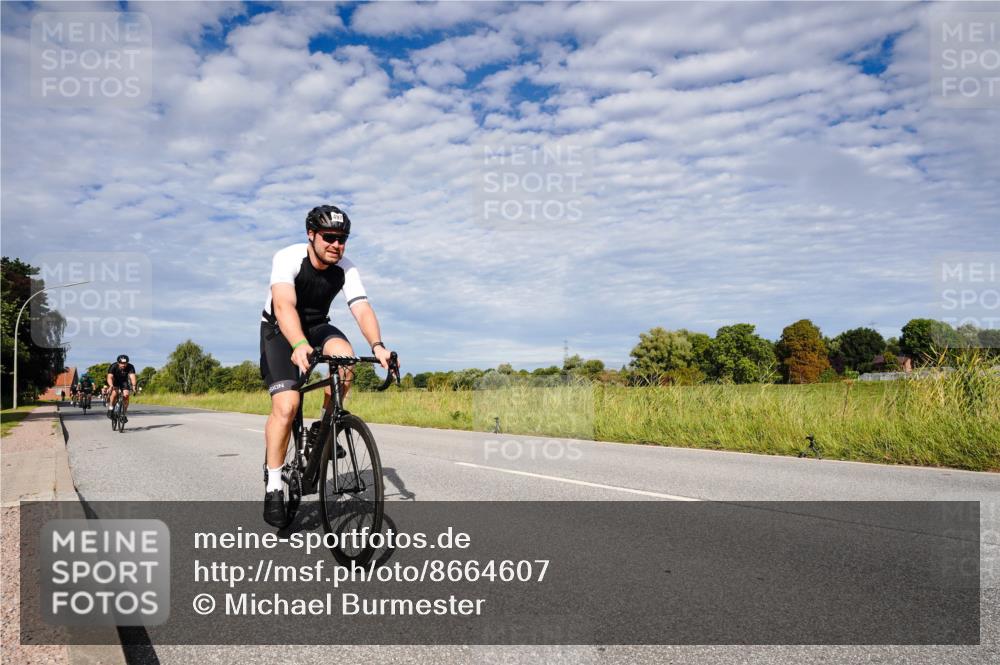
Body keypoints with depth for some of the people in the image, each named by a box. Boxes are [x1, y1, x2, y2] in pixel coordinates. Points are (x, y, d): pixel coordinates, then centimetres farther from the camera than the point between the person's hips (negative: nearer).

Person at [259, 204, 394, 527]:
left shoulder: (346, 269, -15)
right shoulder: (288, 258, -26)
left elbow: (362, 308, -27)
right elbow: (284, 305, -41)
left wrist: (376, 345, -47)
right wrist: (299, 345, -60)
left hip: (317, 327, 3)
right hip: (280, 331, -3)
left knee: (344, 356, -31)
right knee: (286, 406, -20)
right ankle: (273, 485, -4)